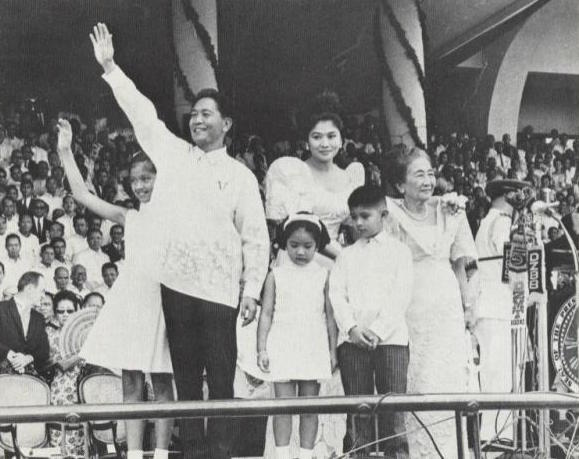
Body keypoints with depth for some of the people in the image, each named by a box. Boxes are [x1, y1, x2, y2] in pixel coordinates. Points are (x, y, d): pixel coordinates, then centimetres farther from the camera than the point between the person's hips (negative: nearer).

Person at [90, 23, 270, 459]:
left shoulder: (240, 175, 4)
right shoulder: (172, 153, 12)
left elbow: (256, 238, 1)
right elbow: (142, 112, 11)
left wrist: (252, 292, -7)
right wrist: (110, 68, 4)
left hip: (218, 290, -3)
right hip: (173, 284, 3)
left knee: (221, 378, -2)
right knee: (185, 375, 7)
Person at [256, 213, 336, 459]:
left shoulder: (323, 275, 5)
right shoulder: (276, 275, 4)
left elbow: (330, 315, 7)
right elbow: (266, 314, 3)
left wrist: (333, 351, 4)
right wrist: (261, 349, -3)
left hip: (314, 349, 1)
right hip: (282, 347, -1)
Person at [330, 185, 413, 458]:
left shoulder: (398, 251, 9)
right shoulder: (347, 255, 17)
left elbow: (401, 296, -1)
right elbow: (337, 294, 7)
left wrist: (378, 330, -12)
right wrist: (351, 327, -10)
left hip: (390, 337, -2)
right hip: (352, 340, 2)